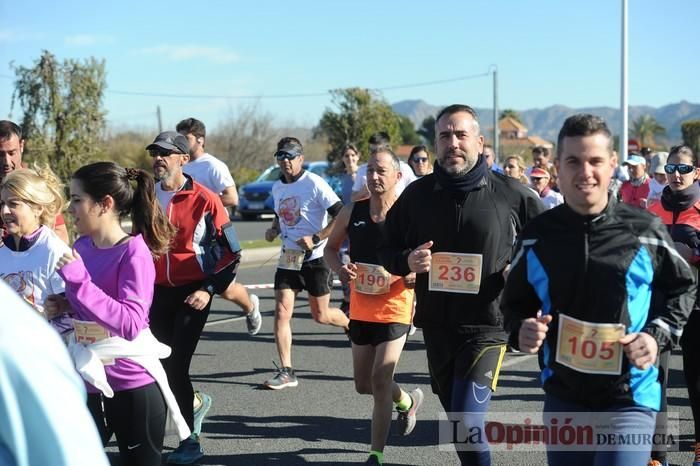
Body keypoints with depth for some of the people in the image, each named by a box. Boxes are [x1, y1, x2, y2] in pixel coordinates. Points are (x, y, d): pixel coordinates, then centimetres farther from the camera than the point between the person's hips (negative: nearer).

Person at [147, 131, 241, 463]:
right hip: (156, 292, 5)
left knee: (176, 365, -9)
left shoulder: (204, 199, -11)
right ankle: (193, 404, 40)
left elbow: (231, 251, -5)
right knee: (163, 364, 11)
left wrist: (209, 289, -12)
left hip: (192, 293, -5)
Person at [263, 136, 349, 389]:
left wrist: (315, 238, -20)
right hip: (288, 257, 6)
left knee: (321, 315, 5)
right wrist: (273, 229, 7)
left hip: (315, 257, -5)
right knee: (282, 312, -6)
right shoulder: (277, 187, 10)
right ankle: (286, 372, -2)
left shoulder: (314, 183, -12)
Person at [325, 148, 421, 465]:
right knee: (364, 385, 16)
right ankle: (407, 400, 46)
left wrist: (417, 274, -24)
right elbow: (330, 248, 12)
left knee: (380, 382, -11)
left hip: (395, 310, -5)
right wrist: (339, 269, -9)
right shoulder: (352, 212, -1)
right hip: (360, 310, 5)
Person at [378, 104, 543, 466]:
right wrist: (407, 261, -11)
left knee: (466, 422, -15)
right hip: (436, 324, 4)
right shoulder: (417, 195, 3)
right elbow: (387, 250, 10)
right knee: (455, 416, 20)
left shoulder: (511, 194, -5)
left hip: (487, 324, -4)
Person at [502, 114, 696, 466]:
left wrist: (658, 335, -7)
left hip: (629, 399, -3)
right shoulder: (537, 236, -2)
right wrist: (522, 330, -10)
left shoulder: (644, 231, -7)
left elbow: (683, 287, 8)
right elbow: (514, 302, 11)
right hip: (562, 398, 3)